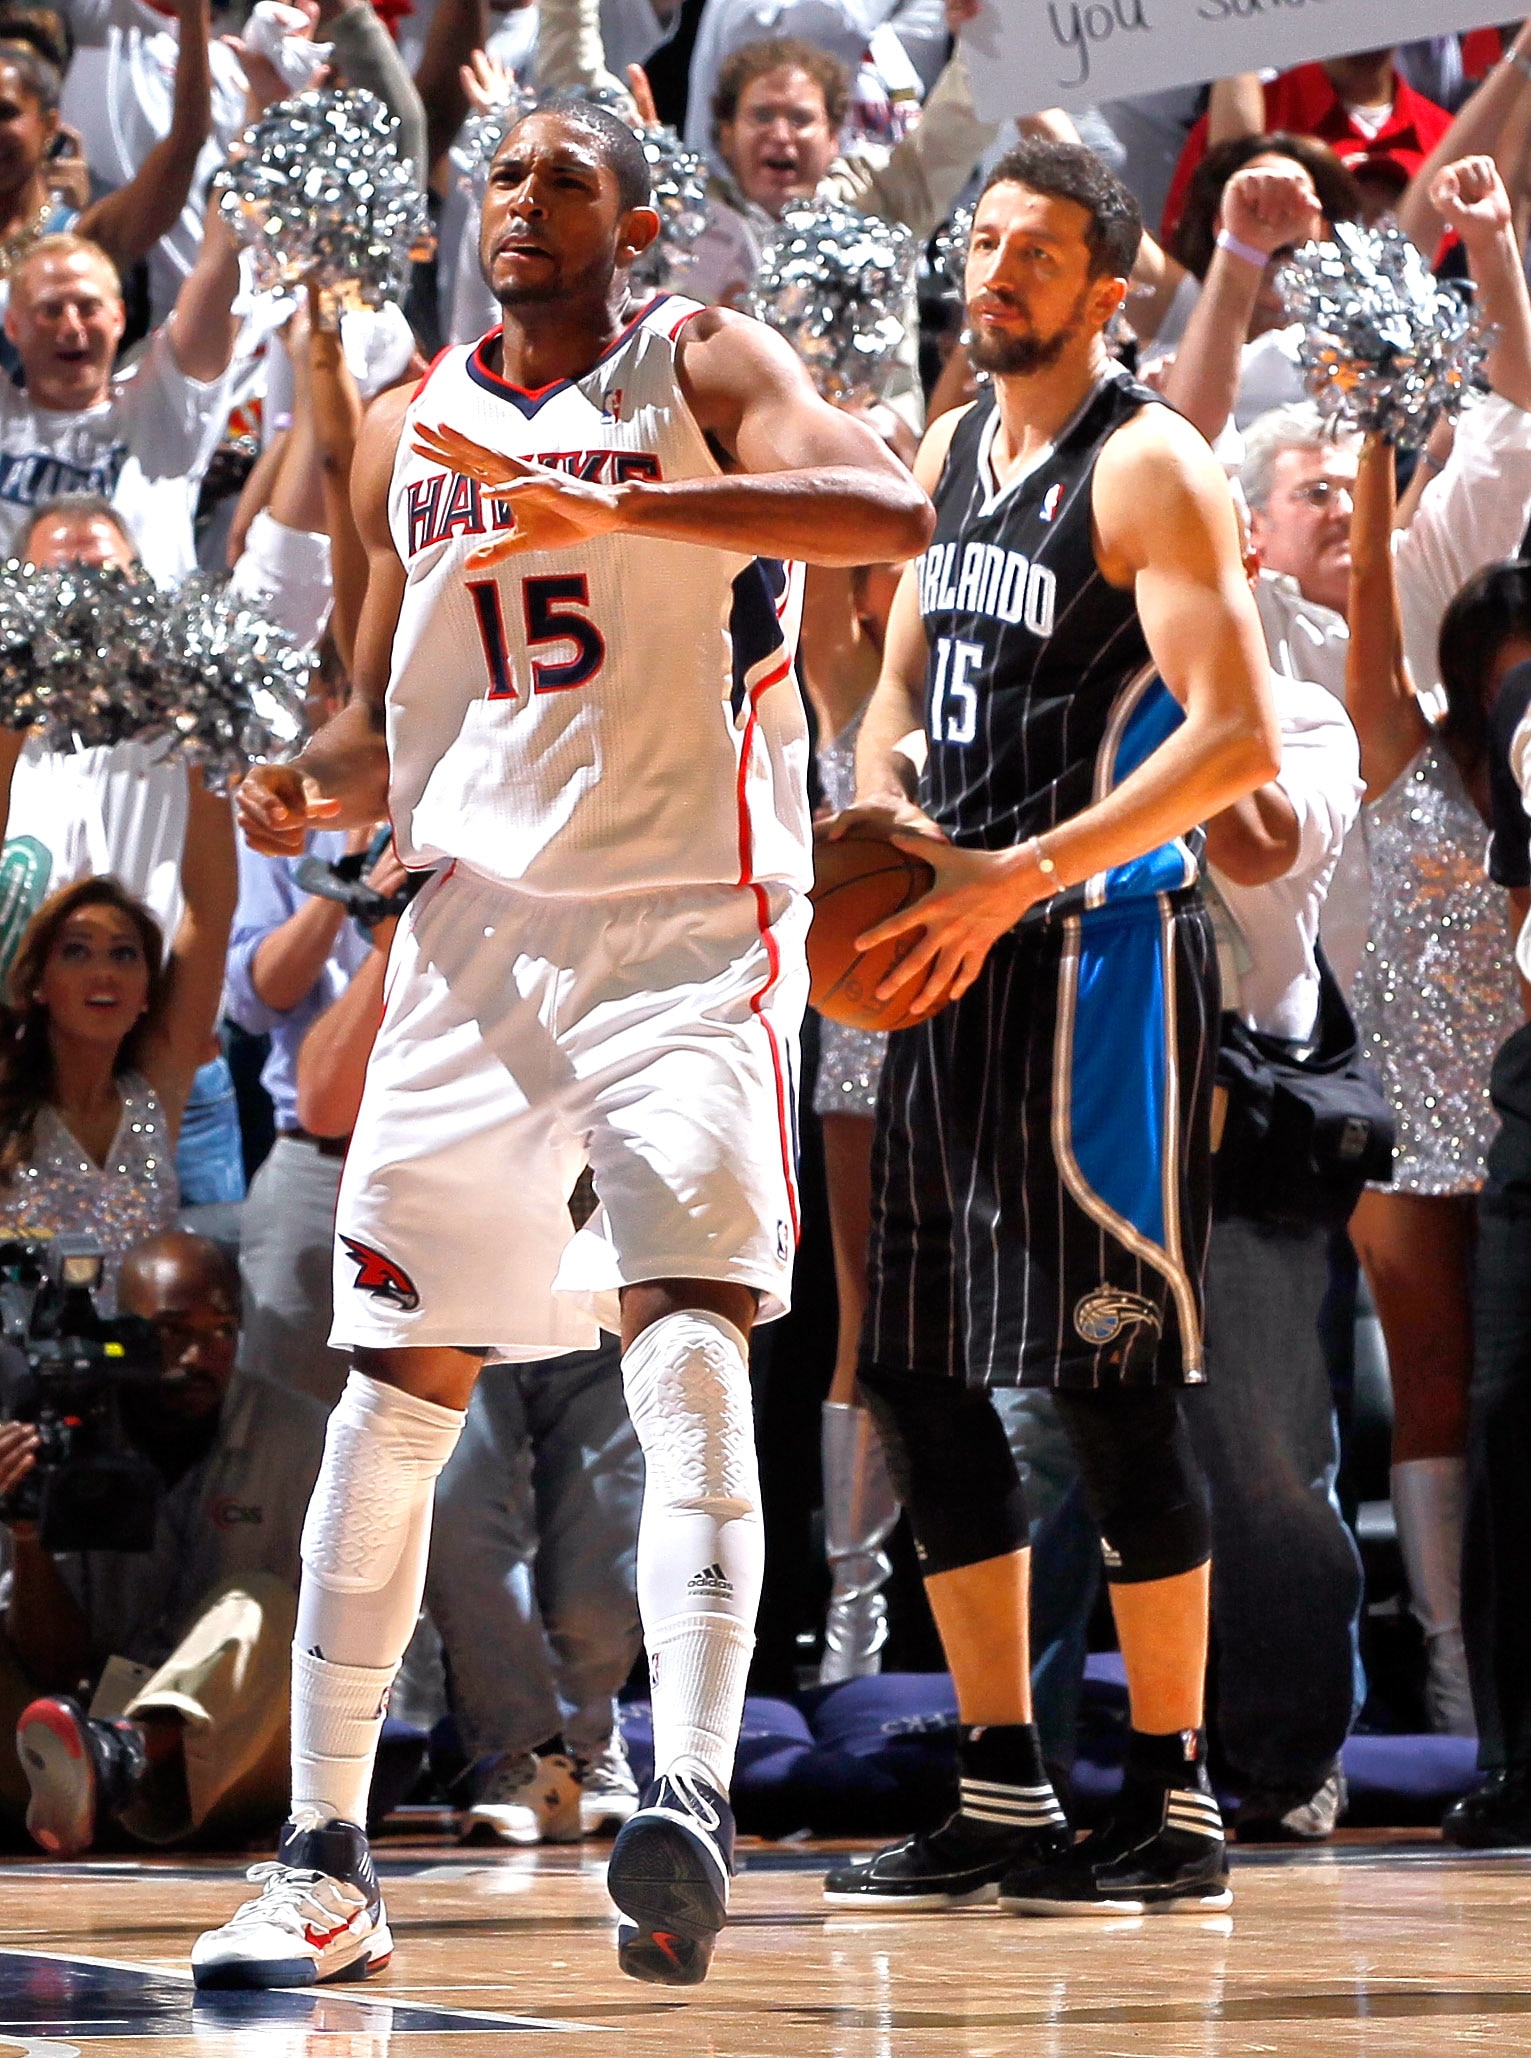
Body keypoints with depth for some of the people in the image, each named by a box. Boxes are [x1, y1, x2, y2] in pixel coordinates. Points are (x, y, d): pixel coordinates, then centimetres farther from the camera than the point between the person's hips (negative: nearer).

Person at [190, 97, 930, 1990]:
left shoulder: (698, 368, -1)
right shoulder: (410, 434, 14)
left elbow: (888, 512, -21)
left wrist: (611, 505, -30)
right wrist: (317, 789, -2)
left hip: (688, 928, -5)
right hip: (476, 927, 5)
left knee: (688, 1345, -21)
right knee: (395, 1387, 4)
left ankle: (692, 1787, -31)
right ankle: (324, 1863, 10)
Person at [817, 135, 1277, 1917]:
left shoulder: (1149, 468, -10)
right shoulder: (951, 453, 15)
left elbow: (1239, 734, -19)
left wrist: (1021, 874, -23)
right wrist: (883, 807, 1)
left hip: (1099, 951, -9)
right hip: (957, 956, 9)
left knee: (1110, 1385, -7)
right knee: (921, 1378, 9)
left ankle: (1173, 1807, 1)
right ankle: (1003, 1800, 17)